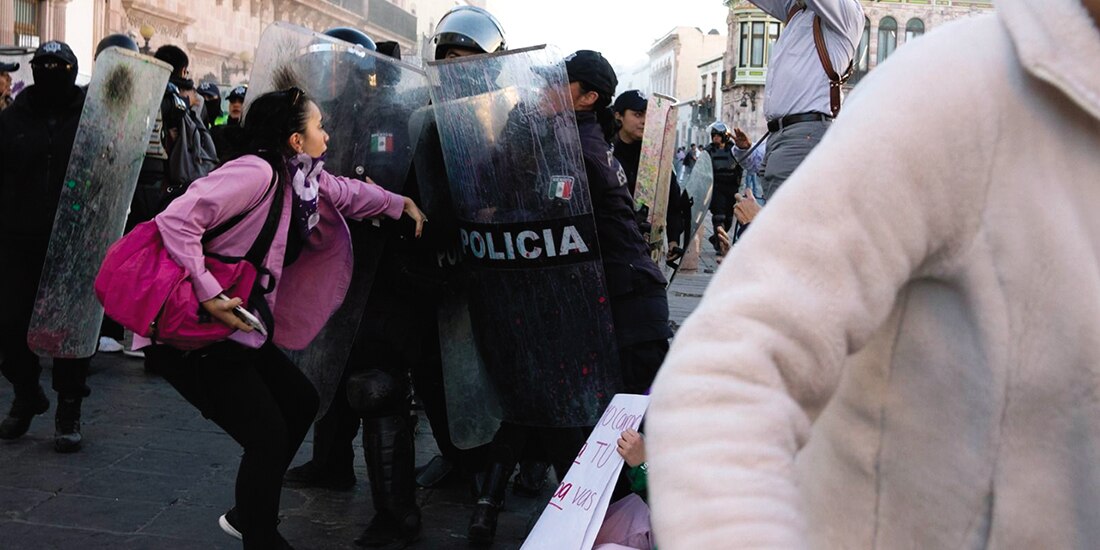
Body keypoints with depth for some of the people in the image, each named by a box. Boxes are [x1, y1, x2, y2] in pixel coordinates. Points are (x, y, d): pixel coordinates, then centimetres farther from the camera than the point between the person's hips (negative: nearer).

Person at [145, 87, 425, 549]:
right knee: (269, 438, -6)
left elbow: (345, 192, 29)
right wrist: (209, 294, -31)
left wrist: (401, 204, 26)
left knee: (301, 402, 19)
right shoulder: (257, 172, -21)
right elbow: (177, 219, -28)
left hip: (240, 328, 10)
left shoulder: (303, 178, 7)